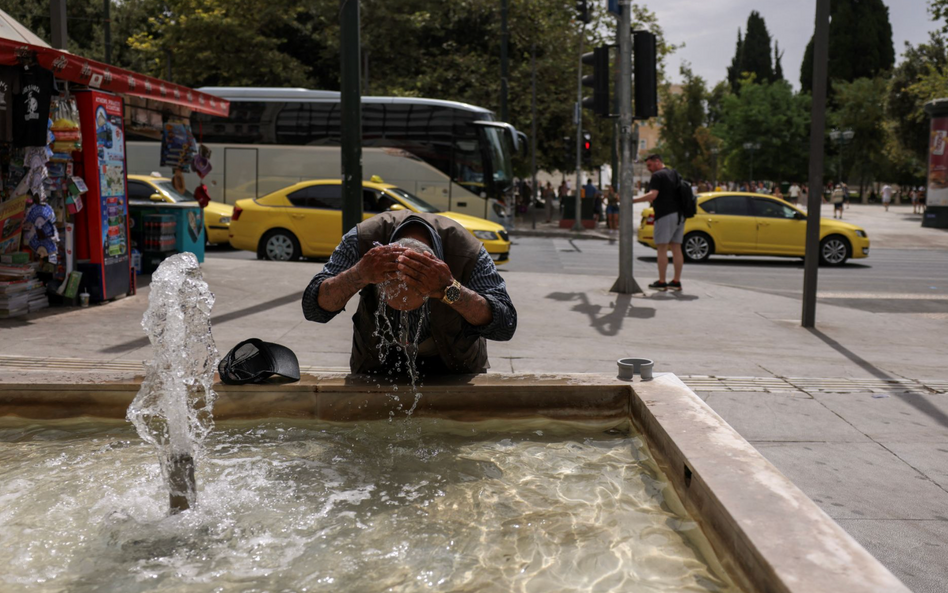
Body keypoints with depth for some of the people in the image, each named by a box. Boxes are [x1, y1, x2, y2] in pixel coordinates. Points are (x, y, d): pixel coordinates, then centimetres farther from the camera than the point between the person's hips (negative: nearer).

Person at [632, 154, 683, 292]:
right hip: (679, 215, 8)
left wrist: (632, 200, -18)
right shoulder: (675, 174, 19)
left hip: (665, 215, -8)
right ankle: (676, 281, 9)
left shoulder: (657, 175, -7)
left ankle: (661, 282, -6)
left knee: (662, 248, -5)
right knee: (676, 248, 8)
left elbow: (652, 195, -19)